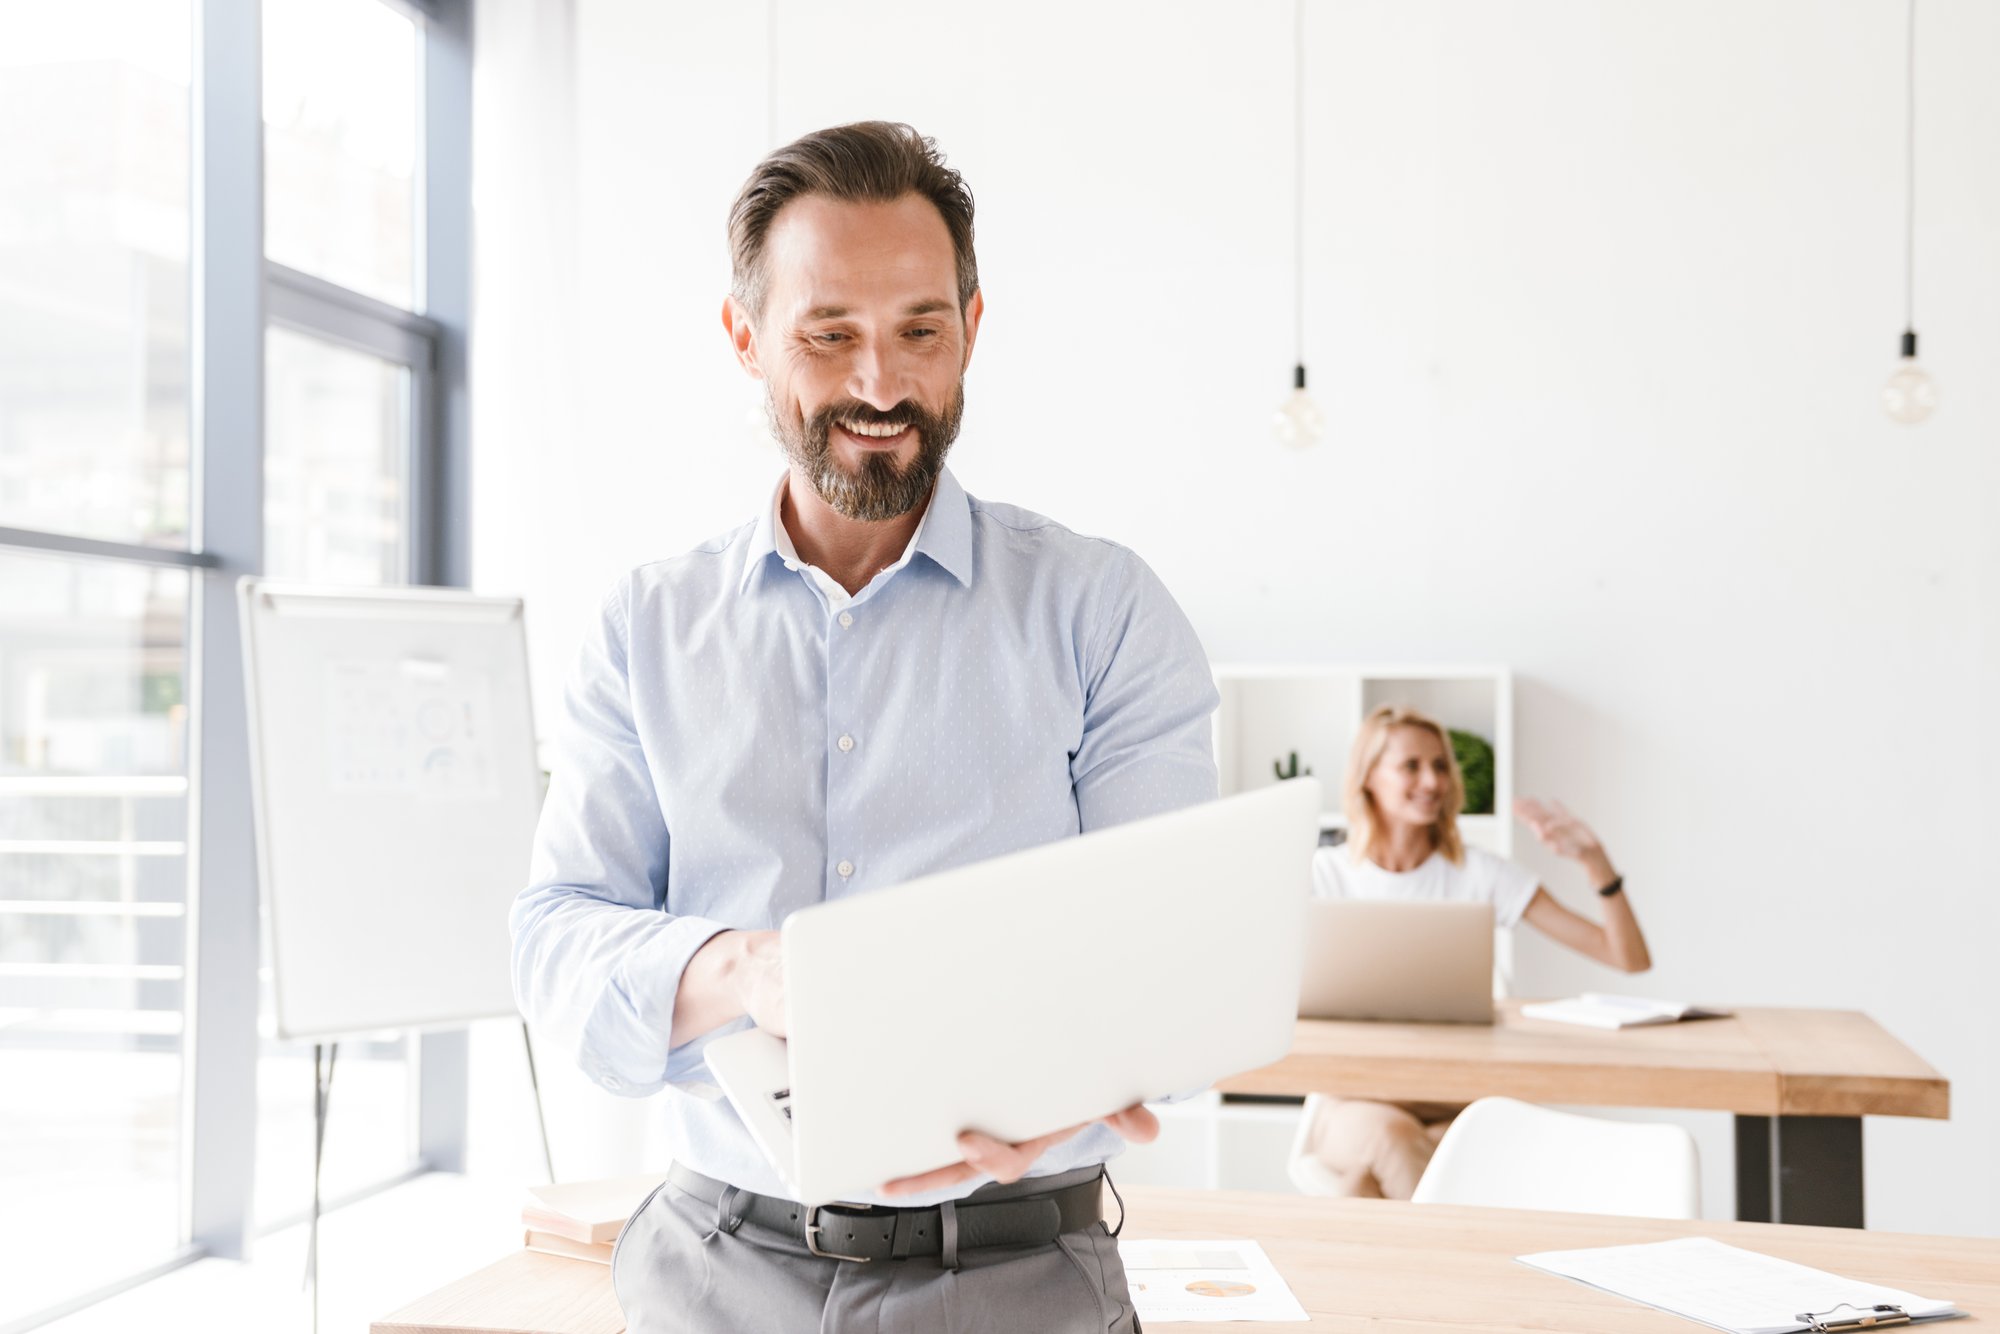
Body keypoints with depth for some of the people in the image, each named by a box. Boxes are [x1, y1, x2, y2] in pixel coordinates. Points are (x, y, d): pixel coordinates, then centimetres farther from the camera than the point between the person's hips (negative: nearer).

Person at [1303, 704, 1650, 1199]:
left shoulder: (1480, 874, 2)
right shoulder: (1325, 875, 5)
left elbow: (1631, 959, -1)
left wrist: (1594, 860, -15)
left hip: (1457, 1107, 0)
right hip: (1356, 1102, 1)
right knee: (1390, 1135, -35)